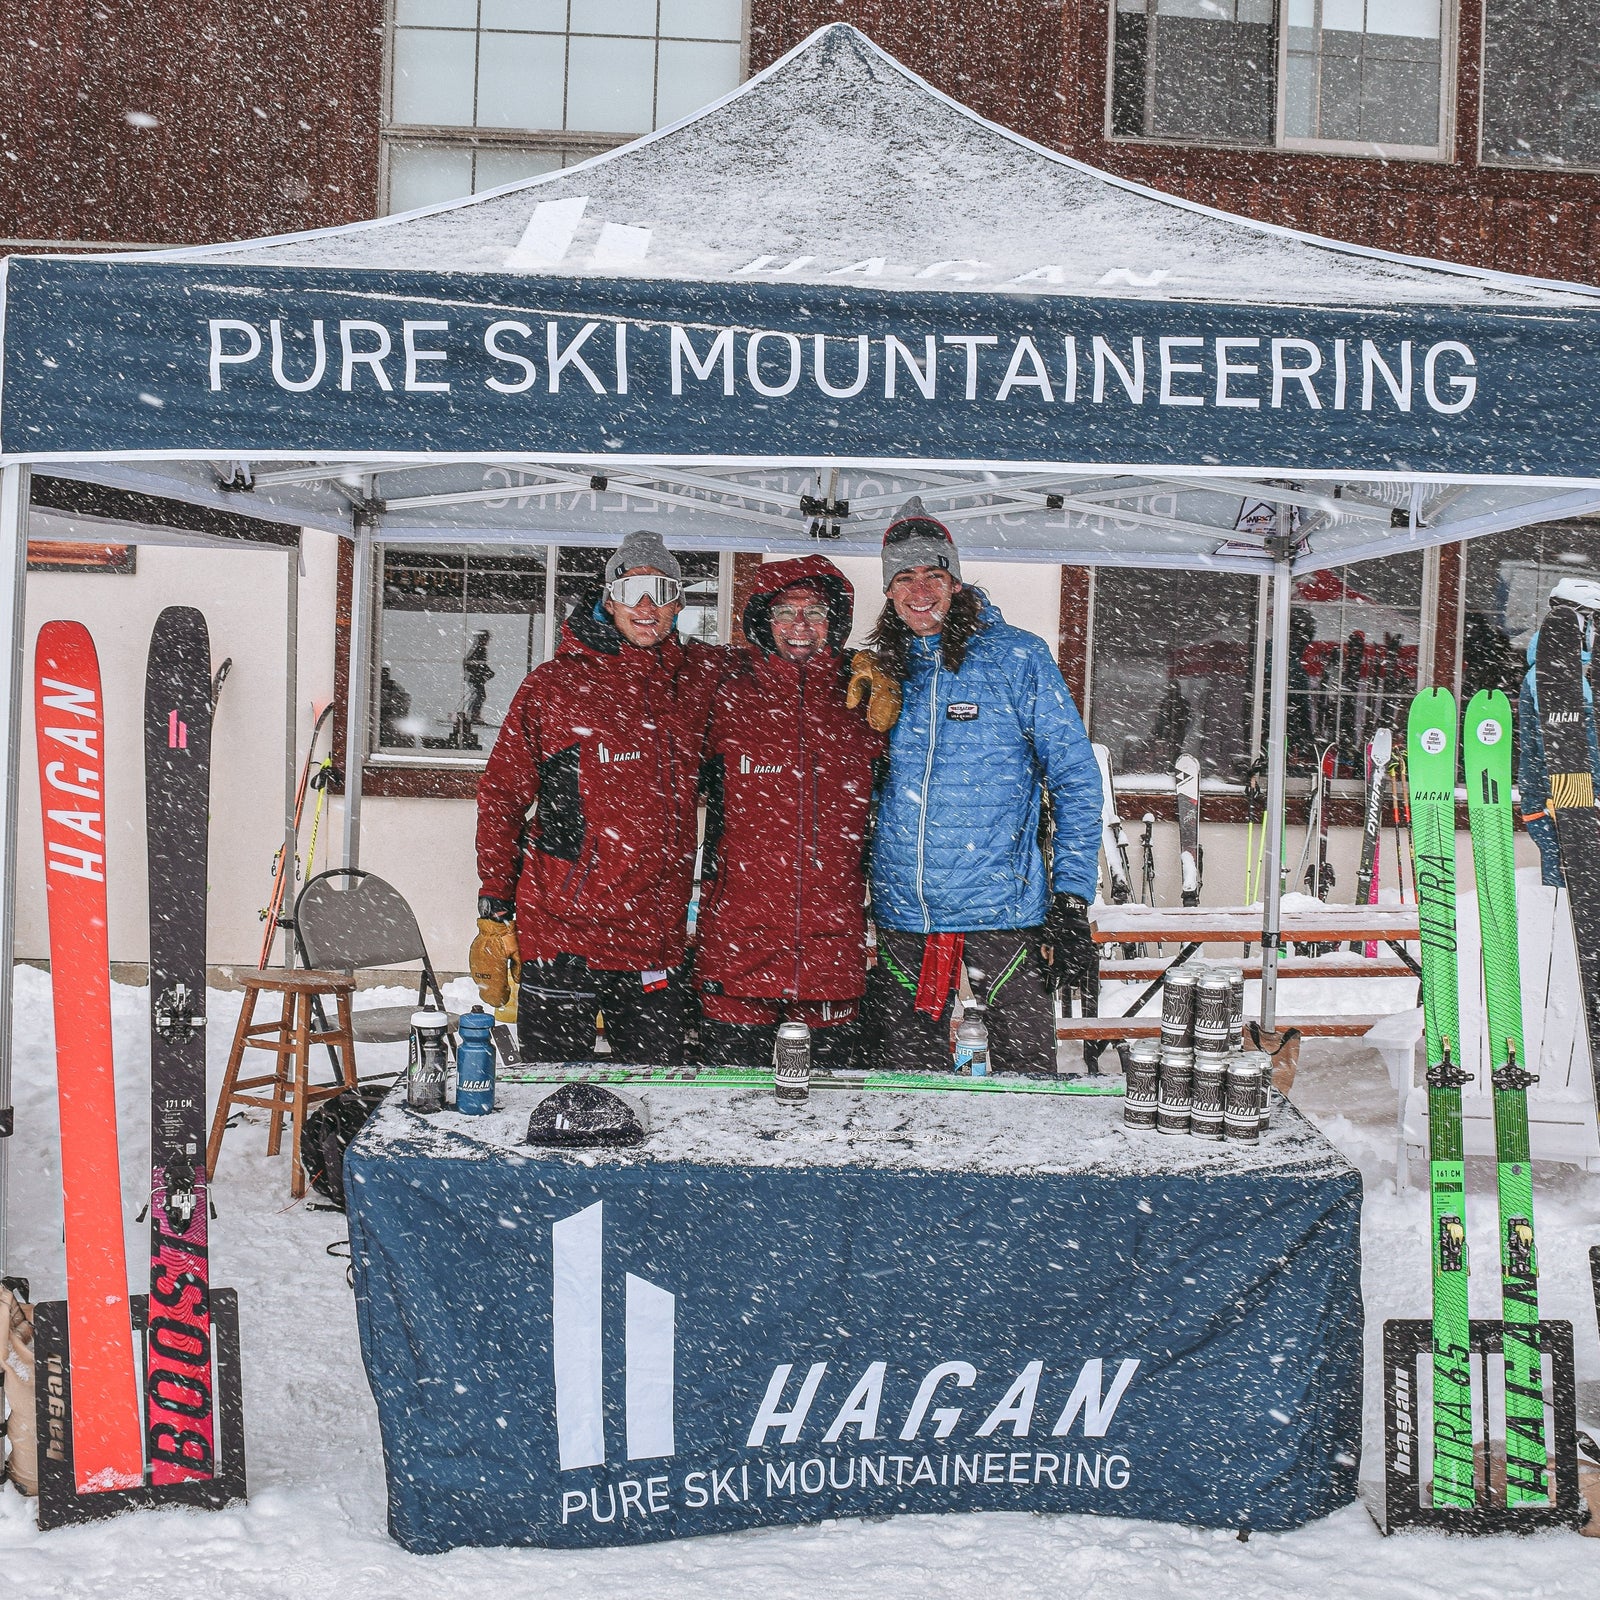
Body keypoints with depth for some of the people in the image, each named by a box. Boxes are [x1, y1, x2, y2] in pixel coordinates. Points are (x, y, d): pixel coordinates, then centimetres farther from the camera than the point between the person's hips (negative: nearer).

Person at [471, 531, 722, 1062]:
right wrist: (494, 914, -3)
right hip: (560, 933, -3)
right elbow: (501, 798, 2)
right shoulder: (553, 684, 0)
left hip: (658, 937, 3)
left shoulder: (703, 674, 8)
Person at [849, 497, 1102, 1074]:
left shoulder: (1017, 657, -2)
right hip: (902, 912, 4)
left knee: (1027, 1076, 0)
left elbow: (1075, 779, -4)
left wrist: (1070, 903, -9)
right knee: (910, 1080, 11)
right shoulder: (879, 671, 10)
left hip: (1004, 908, -3)